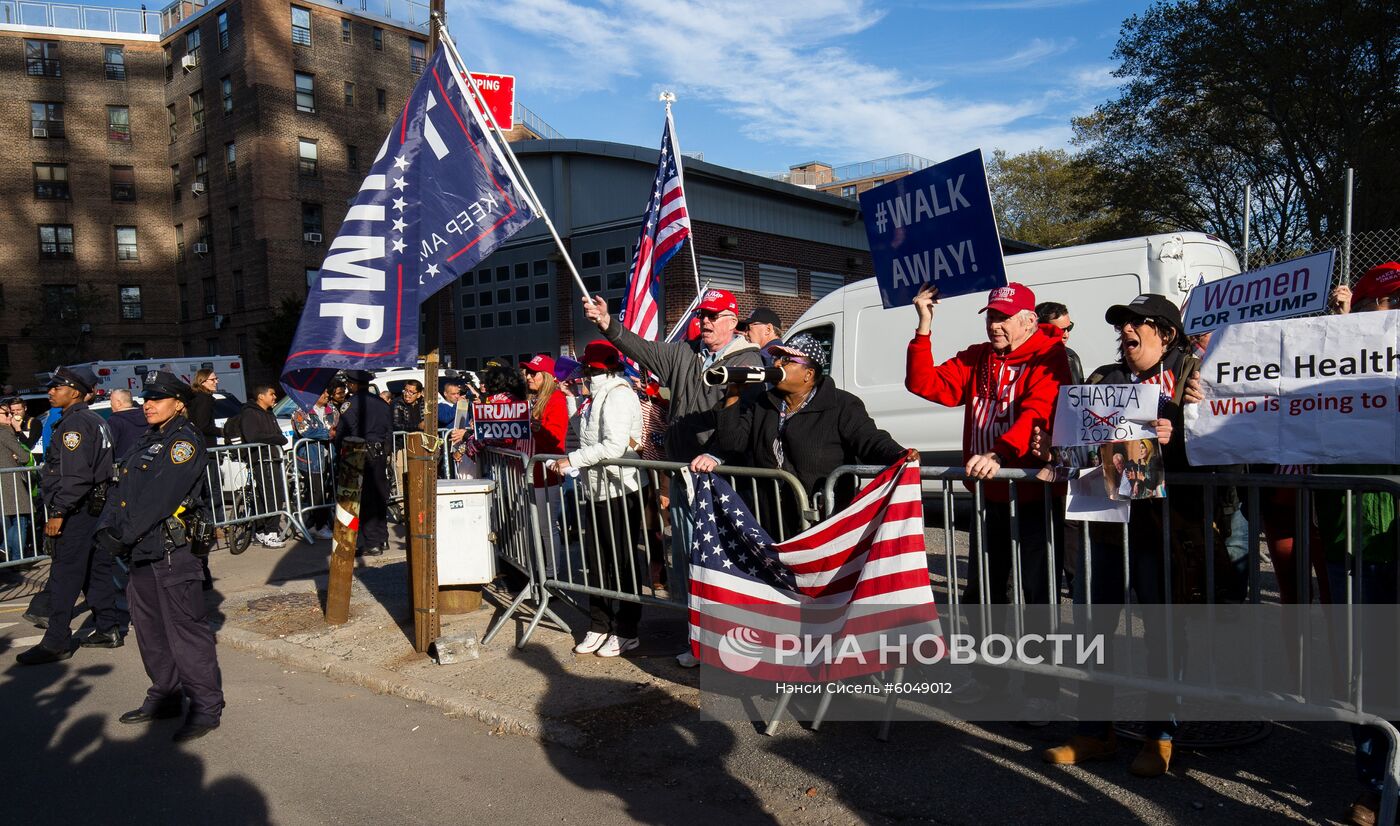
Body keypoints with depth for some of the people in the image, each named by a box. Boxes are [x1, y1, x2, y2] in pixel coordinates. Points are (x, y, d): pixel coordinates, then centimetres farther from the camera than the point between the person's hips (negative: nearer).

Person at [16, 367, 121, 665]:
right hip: (96, 507, 10)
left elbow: (75, 476, -23)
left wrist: (58, 512, -21)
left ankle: (56, 643, -2)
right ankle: (109, 630, 20)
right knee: (97, 571, 14)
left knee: (64, 576, -6)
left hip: (77, 512, -10)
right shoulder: (95, 420, 16)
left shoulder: (75, 423, -15)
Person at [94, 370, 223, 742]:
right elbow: (122, 491, 13)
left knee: (185, 630, -6)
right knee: (149, 629, 17)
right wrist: (109, 527, -2)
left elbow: (158, 498, -18)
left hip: (172, 550, -9)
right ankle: (165, 696, 30)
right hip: (141, 552, 9)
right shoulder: (148, 442, 19)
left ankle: (206, 707, 1)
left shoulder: (185, 440, -9)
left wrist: (122, 533, -17)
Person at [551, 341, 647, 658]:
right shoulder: (598, 395, 15)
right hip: (598, 489, 9)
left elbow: (614, 446, -24)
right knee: (596, 560, 13)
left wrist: (573, 460, -19)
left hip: (620, 490, -9)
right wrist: (571, 461, 4)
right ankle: (599, 626, 25)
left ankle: (626, 631, 12)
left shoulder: (619, 394, -14)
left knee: (622, 561, 1)